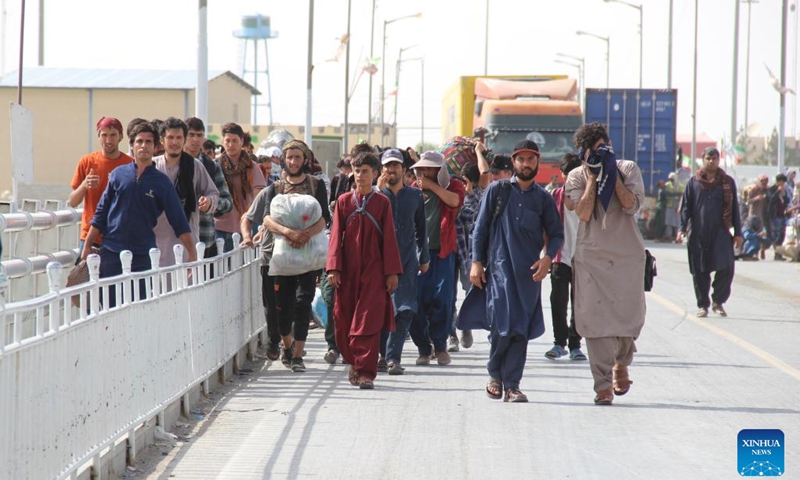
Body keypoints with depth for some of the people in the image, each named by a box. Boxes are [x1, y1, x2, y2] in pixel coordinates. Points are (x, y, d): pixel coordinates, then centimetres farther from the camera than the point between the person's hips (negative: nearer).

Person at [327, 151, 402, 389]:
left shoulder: (382, 203, 3)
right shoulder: (344, 201, 6)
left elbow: (389, 238, 3)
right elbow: (336, 236, 4)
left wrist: (391, 272, -1)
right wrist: (334, 268, -4)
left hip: (373, 271, -2)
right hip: (348, 271, 2)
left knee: (369, 321, -9)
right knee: (344, 321, 6)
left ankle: (366, 371, -10)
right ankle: (354, 362, 25)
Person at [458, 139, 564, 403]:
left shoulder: (543, 198, 10)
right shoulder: (497, 190, 5)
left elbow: (556, 234, 13)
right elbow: (480, 227, 5)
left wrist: (547, 257, -5)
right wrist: (477, 261, -2)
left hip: (529, 272, 2)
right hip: (499, 268, -2)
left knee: (520, 330, -2)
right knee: (501, 326, -8)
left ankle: (511, 385, 2)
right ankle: (495, 373, 15)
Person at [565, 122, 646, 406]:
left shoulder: (628, 169, 5)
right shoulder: (577, 177, 4)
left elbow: (632, 205, -10)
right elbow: (583, 212, -11)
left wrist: (613, 175, -10)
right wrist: (594, 177, -9)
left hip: (627, 254, 1)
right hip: (591, 255, -1)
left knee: (629, 317, 3)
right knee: (595, 317, -9)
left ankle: (621, 363, 34)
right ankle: (603, 384, -7)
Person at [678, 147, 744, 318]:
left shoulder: (728, 183, 9)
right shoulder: (694, 183, 8)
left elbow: (734, 209, 11)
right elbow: (685, 207, 8)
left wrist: (738, 233, 7)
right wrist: (682, 228, -3)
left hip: (721, 233, 0)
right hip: (698, 234, 1)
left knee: (726, 268, -12)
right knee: (699, 271, 3)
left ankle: (718, 301, 6)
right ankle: (703, 305, 15)